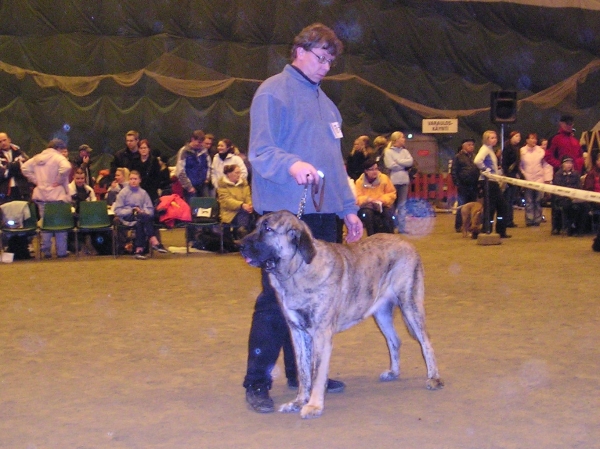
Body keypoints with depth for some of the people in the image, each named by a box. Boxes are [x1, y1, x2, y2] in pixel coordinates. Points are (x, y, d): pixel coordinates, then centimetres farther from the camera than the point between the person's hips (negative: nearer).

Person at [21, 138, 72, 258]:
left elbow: (24, 168, 9)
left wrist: (35, 180, 7)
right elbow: (66, 168, -29)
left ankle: (46, 250, 13)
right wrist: (59, 181, -15)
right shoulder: (58, 157, -10)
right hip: (57, 196, -5)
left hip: (41, 195, 5)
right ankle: (61, 251, 5)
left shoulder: (37, 158, 10)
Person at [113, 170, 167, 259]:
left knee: (139, 224, -36)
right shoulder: (123, 192, 7)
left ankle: (139, 249, -38)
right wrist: (132, 211, -11)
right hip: (127, 218, -2)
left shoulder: (143, 193, 14)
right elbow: (117, 210, 0)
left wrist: (143, 212, -10)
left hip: (141, 217, 2)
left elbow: (150, 210, 12)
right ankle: (154, 241, -39)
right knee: (146, 218, -33)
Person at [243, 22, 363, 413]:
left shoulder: (324, 101, 20)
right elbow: (260, 153, -16)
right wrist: (291, 165, -34)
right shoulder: (273, 92, -6)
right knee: (278, 297, -7)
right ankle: (257, 382, -1)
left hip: (323, 213, 8)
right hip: (285, 212, -8)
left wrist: (348, 208, 19)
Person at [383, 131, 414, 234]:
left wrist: (398, 161, -9)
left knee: (402, 205, 8)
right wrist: (404, 165, -5)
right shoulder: (388, 151, -3)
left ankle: (402, 227, 12)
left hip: (404, 181, 5)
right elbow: (390, 165, -15)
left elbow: (410, 161, -1)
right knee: (392, 204, -3)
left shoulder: (404, 151, 13)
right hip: (393, 181, -5)